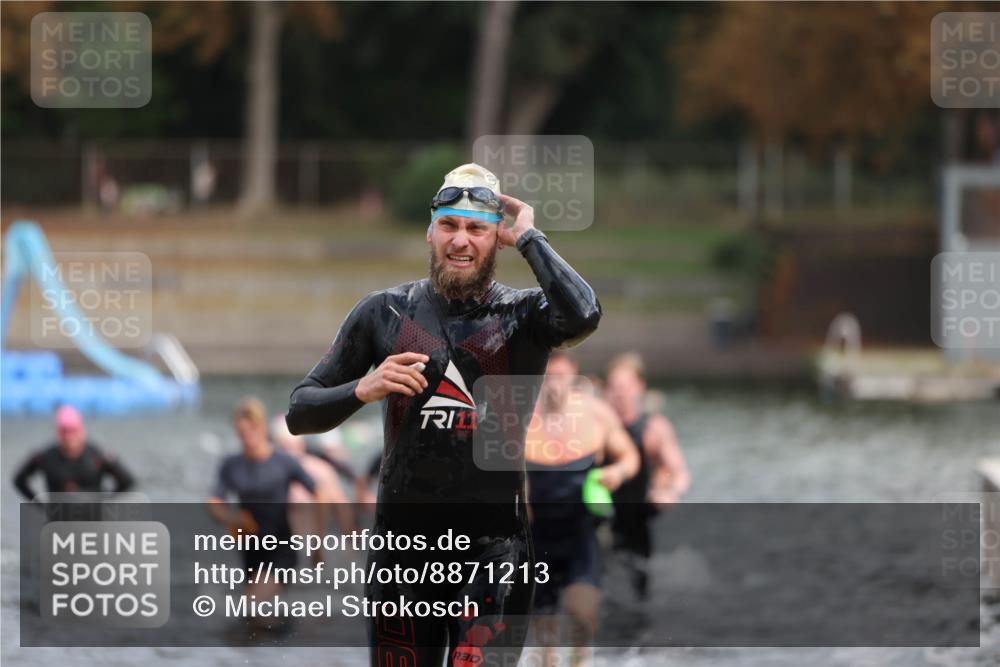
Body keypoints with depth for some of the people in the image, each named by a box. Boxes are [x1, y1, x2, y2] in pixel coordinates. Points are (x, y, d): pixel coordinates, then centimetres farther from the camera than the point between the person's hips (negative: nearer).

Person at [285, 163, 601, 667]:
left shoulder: (522, 314, 3)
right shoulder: (385, 312, 8)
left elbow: (582, 316, -23)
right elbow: (300, 412, 9)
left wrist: (528, 237, -10)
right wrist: (363, 390, -11)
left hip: (494, 544, -2)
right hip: (403, 543, 3)